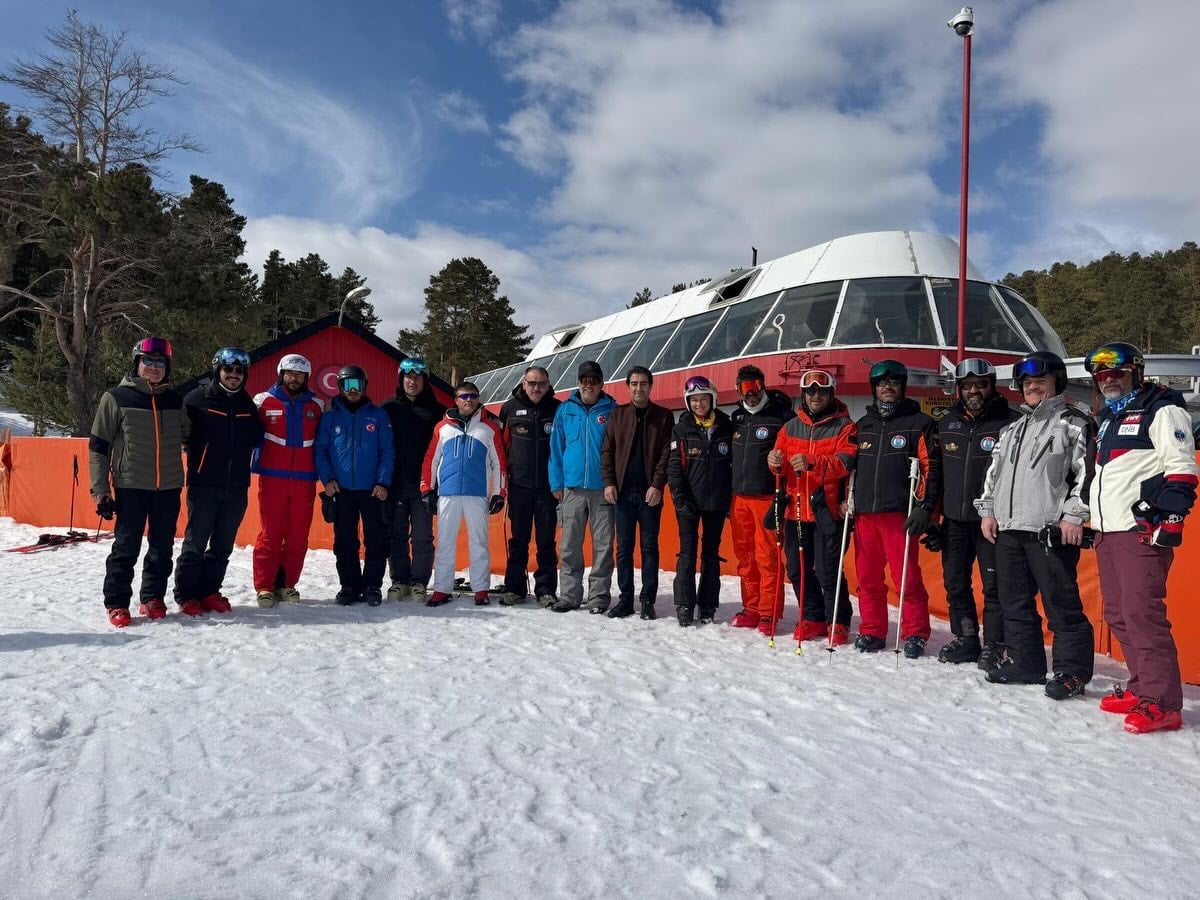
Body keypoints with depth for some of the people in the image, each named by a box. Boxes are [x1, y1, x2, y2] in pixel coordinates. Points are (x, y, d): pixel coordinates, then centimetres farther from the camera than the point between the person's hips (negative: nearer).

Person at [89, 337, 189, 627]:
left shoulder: (175, 400, 8)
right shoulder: (116, 398, -1)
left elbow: (189, 437, 21)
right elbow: (98, 446, -1)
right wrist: (100, 489, -5)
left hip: (169, 487, 3)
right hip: (131, 486, -3)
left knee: (162, 548, 8)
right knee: (126, 548, -2)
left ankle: (152, 598, 21)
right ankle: (116, 603, 10)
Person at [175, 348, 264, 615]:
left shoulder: (248, 406, 11)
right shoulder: (196, 400, -3)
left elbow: (256, 440, 21)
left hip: (236, 487, 4)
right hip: (204, 485, -4)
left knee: (223, 545, 10)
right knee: (195, 543, 0)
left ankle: (210, 591, 20)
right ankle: (186, 595, 10)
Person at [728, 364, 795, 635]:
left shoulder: (782, 417, -3)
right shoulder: (737, 418, 15)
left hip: (767, 497, -6)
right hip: (739, 498, 6)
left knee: (767, 557, -5)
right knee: (745, 556, 9)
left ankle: (769, 613, 2)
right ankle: (751, 608, 19)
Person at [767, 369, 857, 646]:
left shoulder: (843, 426, 0)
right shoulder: (791, 427, 15)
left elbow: (846, 462, -14)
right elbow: (782, 466, 13)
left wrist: (813, 462, -27)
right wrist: (776, 463, -10)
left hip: (826, 509, -5)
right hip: (795, 508, 5)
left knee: (827, 570, -6)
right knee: (797, 569, 9)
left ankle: (838, 622, 10)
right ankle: (812, 618, 24)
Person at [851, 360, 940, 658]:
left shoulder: (919, 423, 3)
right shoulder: (863, 425, 18)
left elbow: (931, 467, -3)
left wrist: (924, 508, -12)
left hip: (899, 513, -5)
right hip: (864, 513, 5)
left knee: (907, 578, -5)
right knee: (867, 578, 8)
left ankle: (915, 634, 7)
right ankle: (872, 632, 18)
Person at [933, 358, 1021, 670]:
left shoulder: (1011, 422, -3)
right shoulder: (946, 424, 11)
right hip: (954, 518, 5)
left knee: (993, 585, 0)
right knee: (955, 583, 10)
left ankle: (994, 645, 10)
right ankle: (965, 639, 23)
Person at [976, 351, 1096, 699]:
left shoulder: (1075, 423, 0)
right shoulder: (1012, 429, 22)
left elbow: (1086, 471, -8)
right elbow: (993, 472, 23)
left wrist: (1074, 515, -14)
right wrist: (988, 510, 14)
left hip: (1051, 530, -7)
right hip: (1008, 528, 7)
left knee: (1061, 603, -6)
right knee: (1015, 603, 12)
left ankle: (1072, 672, 3)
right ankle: (1024, 663, 22)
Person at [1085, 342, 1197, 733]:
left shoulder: (1163, 411, -3)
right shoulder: (1110, 418, 23)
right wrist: (1093, 522, 26)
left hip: (1142, 530, -9)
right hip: (1108, 530, 9)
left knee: (1142, 613, -13)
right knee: (1118, 614, 11)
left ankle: (1161, 703, -8)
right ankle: (1142, 687, 20)